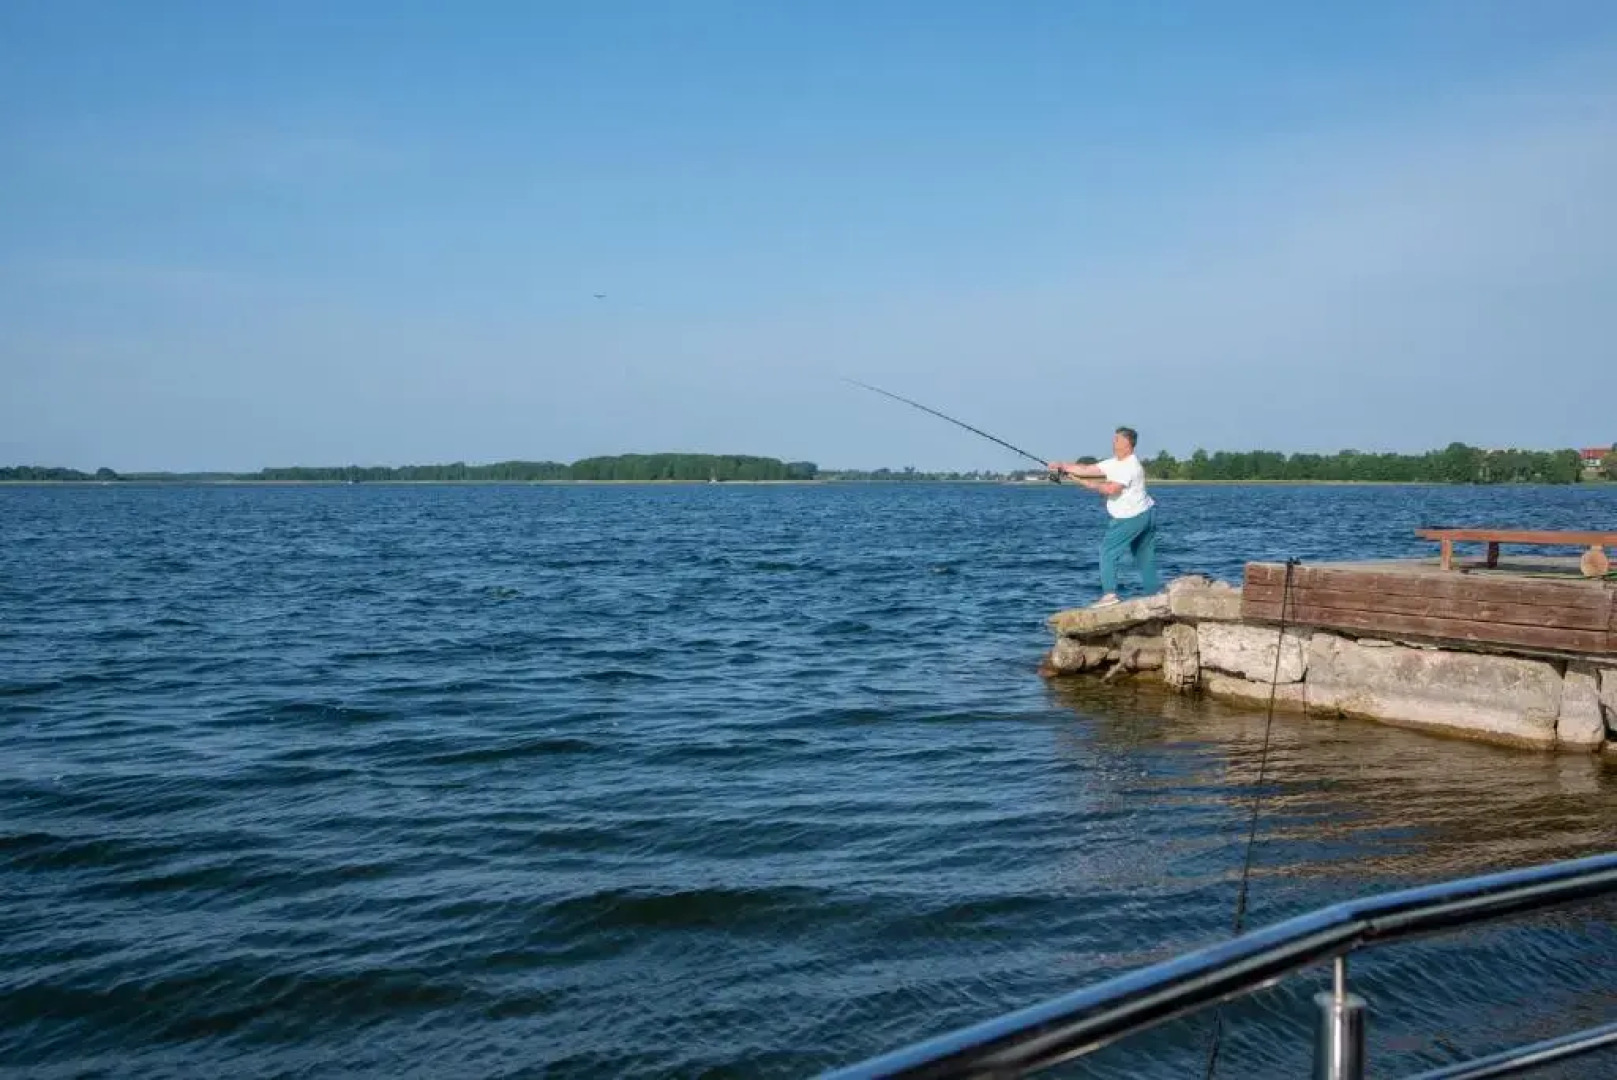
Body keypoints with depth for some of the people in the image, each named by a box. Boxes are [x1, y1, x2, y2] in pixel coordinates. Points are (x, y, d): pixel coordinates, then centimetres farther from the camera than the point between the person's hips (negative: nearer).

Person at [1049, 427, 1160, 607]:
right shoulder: (1115, 463, 12)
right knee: (1145, 557, 13)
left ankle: (1109, 593, -14)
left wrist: (1088, 483, -15)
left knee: (1108, 551, -9)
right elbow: (1087, 470, 9)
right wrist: (1062, 466, 2)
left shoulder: (1131, 466, -17)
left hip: (1131, 517, -10)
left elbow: (1111, 489, -27)